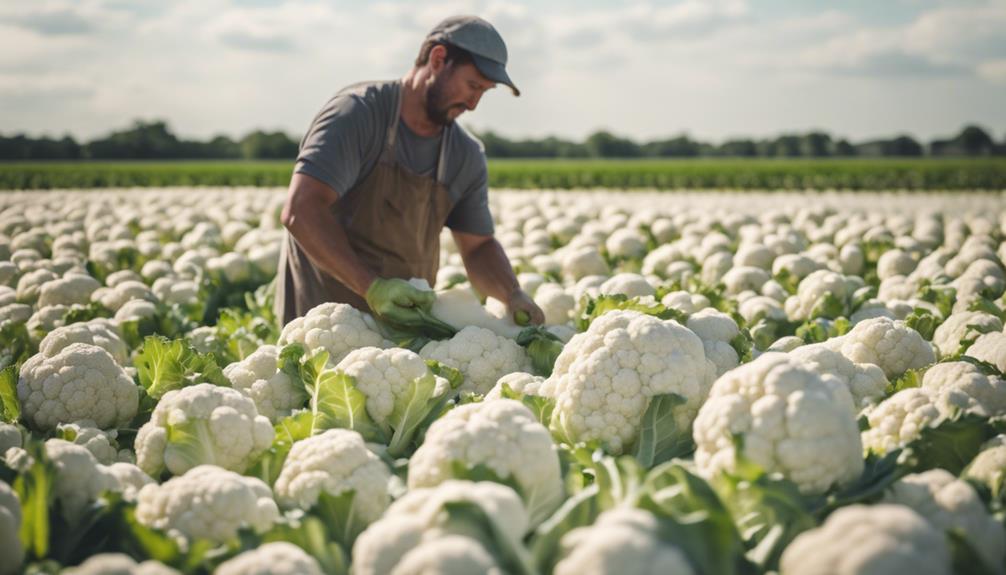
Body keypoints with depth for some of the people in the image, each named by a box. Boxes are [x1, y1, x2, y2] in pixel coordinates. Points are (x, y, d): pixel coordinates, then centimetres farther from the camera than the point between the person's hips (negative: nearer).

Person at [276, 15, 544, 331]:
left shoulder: (467, 157, 3)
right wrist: (372, 287, -35)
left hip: (407, 315, 5)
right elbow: (300, 210, -25)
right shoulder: (356, 113, -14)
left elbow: (478, 246, 13)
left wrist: (513, 295, -9)